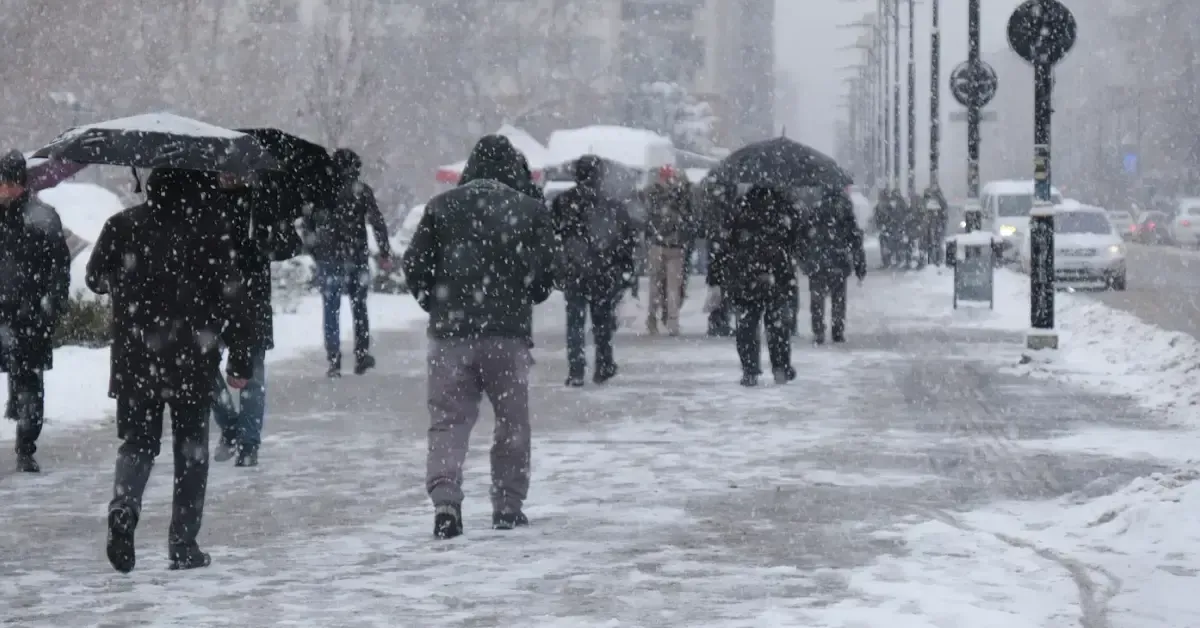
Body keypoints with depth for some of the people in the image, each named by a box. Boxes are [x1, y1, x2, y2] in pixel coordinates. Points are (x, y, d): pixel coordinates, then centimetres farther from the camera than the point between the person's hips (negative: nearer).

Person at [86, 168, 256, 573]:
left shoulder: (122, 226, 0)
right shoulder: (208, 229, -7)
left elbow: (96, 279, 12)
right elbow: (230, 298, -7)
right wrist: (240, 359, 0)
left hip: (134, 359, 2)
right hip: (192, 361, -2)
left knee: (138, 440, 13)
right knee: (191, 449, 10)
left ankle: (124, 506, -17)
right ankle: (183, 545, 10)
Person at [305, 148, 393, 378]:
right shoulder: (361, 191, -4)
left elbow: (309, 224, 7)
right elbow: (377, 223, -7)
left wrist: (314, 252, 16)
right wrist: (384, 254, -4)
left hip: (327, 258, 1)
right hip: (356, 257, -1)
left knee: (331, 310, 5)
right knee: (359, 306, 14)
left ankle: (334, 361, -1)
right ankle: (362, 356, 10)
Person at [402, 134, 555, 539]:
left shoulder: (441, 207, 2)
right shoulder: (530, 210, 0)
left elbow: (415, 265, 2)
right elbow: (545, 274, -1)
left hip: (450, 331, 1)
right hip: (508, 333, -1)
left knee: (447, 418, 3)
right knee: (512, 419, 13)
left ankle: (444, 500, -16)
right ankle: (508, 506, 16)